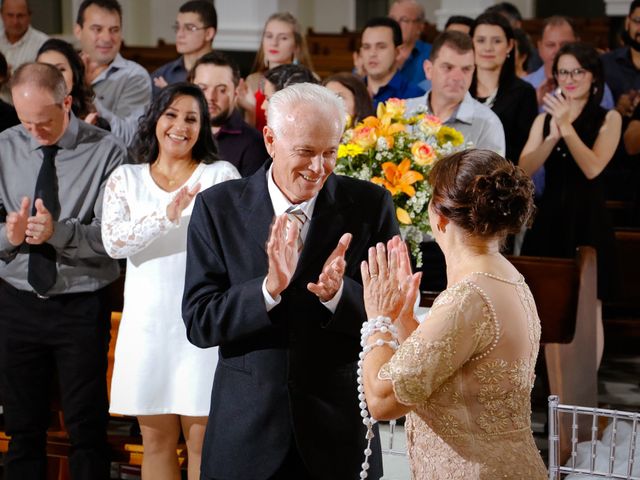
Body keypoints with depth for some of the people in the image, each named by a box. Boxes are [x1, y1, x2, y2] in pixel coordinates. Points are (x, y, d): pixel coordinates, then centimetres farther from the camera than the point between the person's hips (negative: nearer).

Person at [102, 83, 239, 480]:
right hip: (149, 323, 2)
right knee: (156, 440, 9)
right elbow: (113, 242, -8)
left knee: (203, 441, 0)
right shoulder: (125, 179, 9)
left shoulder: (222, 175, 4)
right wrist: (166, 217, -23)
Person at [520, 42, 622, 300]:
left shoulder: (608, 119, 0)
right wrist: (552, 137, -17)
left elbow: (593, 169, -14)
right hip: (549, 219, 3)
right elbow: (524, 170, -2)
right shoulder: (545, 119, 11)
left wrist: (566, 127, -16)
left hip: (589, 221, -3)